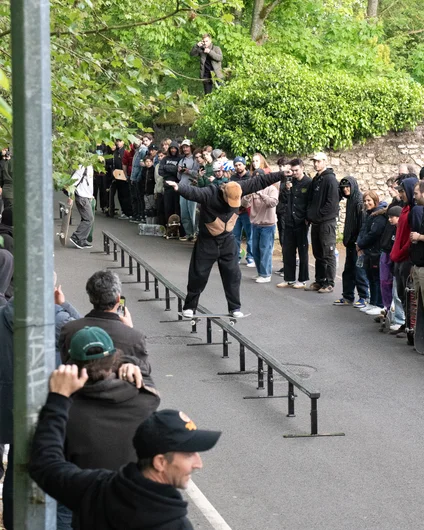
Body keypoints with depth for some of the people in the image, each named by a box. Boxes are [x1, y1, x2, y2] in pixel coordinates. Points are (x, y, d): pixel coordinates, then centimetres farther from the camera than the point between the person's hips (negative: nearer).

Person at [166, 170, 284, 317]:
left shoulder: (239, 188, -15)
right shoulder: (209, 194, -29)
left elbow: (260, 181, -10)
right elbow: (192, 191, -47)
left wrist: (282, 175, -8)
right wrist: (179, 187, -68)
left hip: (228, 241, 4)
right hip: (207, 241, -3)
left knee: (233, 275, 6)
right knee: (198, 275, 4)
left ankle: (235, 307, 19)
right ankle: (189, 306, 17)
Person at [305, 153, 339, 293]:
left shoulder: (330, 179, -11)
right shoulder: (315, 180, 16)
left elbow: (332, 202, -17)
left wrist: (319, 215, -15)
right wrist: (310, 215, 8)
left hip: (327, 222, -9)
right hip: (315, 222, 9)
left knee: (328, 254, -4)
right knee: (318, 254, 13)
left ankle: (329, 283, -1)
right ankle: (319, 281, 20)